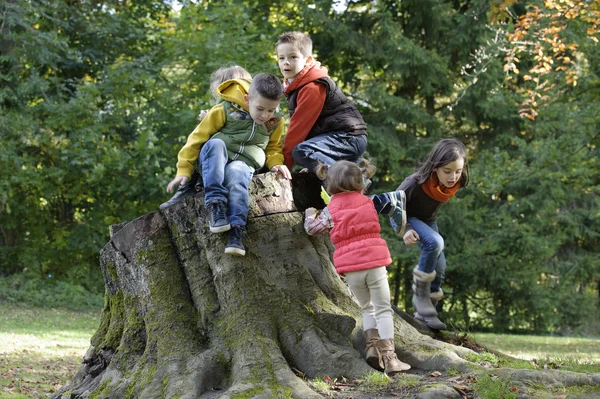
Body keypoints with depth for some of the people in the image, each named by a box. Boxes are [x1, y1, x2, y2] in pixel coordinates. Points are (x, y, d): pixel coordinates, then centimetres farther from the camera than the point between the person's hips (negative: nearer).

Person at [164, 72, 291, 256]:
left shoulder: (275, 123, 6)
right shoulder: (226, 110, -7)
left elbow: (273, 147, 24)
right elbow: (198, 136, -3)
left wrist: (275, 163, 0)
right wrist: (184, 170, -5)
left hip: (243, 164, 1)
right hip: (214, 162, -1)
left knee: (235, 173, -38)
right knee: (215, 143, -37)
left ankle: (236, 228, -52)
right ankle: (215, 205, -42)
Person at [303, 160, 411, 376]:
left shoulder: (331, 211, 2)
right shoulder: (368, 202, 7)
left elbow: (312, 228, 13)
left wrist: (310, 214, 33)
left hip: (350, 269, 1)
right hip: (374, 262, -1)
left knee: (367, 307, 21)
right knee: (383, 309, 3)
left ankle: (372, 344, 3)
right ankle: (389, 356, -5)